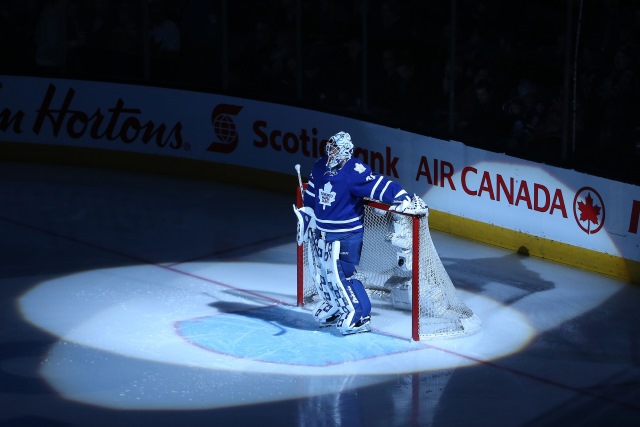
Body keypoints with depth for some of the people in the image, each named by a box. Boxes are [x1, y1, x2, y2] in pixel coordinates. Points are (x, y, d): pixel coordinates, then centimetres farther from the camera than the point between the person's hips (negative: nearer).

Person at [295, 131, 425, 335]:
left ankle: (359, 317, 4)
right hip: (322, 232, 8)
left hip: (345, 237, -8)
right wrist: (306, 216, 22)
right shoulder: (320, 166, 3)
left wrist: (402, 198, -39)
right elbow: (311, 194, 17)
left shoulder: (354, 171, -21)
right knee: (321, 273, 17)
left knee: (340, 276, -9)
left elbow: (378, 185, -28)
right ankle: (334, 310, 38)